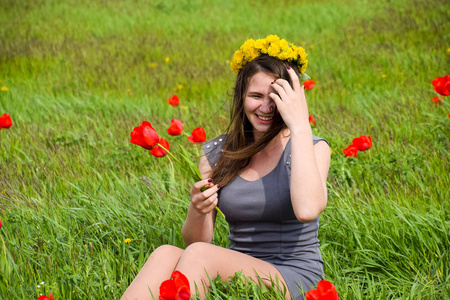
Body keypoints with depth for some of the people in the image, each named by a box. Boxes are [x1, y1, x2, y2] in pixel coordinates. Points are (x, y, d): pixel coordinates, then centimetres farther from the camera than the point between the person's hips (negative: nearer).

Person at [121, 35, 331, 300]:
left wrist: (300, 126, -21)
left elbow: (307, 210, -27)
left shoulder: (313, 148, -3)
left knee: (200, 255, -31)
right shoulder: (217, 153, 8)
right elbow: (196, 240, 10)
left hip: (295, 278, -4)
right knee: (166, 254, -28)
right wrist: (198, 212, -14)